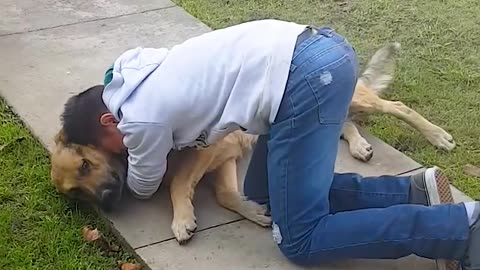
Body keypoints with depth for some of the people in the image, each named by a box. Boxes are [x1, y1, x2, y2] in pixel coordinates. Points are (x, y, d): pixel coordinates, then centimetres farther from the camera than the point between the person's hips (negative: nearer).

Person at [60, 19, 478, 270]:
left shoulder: (140, 119, -1)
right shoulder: (139, 73, 22)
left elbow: (143, 188, 19)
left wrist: (117, 153, 39)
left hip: (307, 78, -10)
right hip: (320, 51, 10)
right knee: (263, 192, 19)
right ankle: (414, 192, 11)